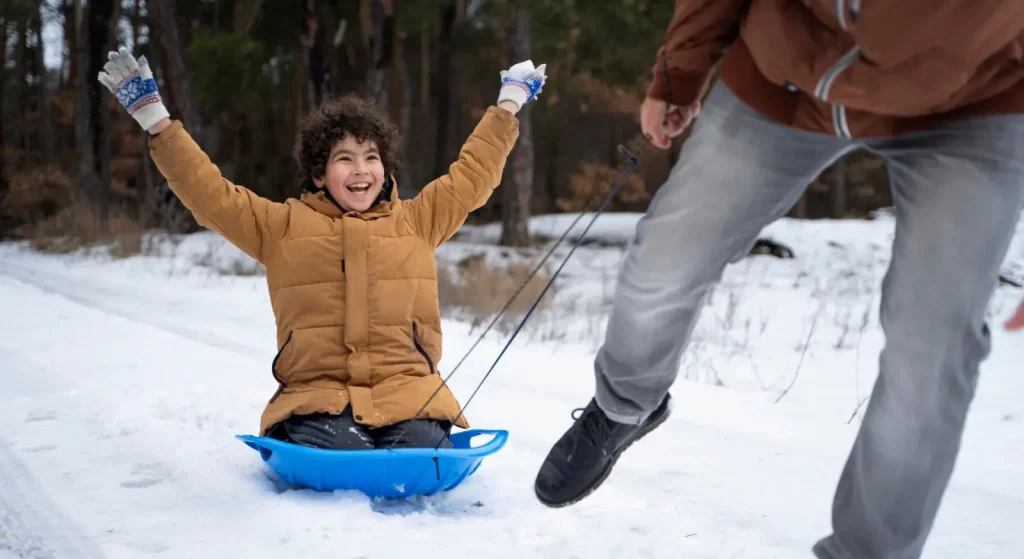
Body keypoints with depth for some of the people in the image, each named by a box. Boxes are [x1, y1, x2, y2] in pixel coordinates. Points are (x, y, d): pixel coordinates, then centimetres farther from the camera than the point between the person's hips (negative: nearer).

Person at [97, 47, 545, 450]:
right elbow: (209, 194, 9)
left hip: (406, 393, 1)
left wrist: (508, 104, 30)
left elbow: (473, 174, 24)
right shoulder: (282, 226, 12)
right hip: (318, 396, -1)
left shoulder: (416, 221, 15)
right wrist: (155, 119, 5)